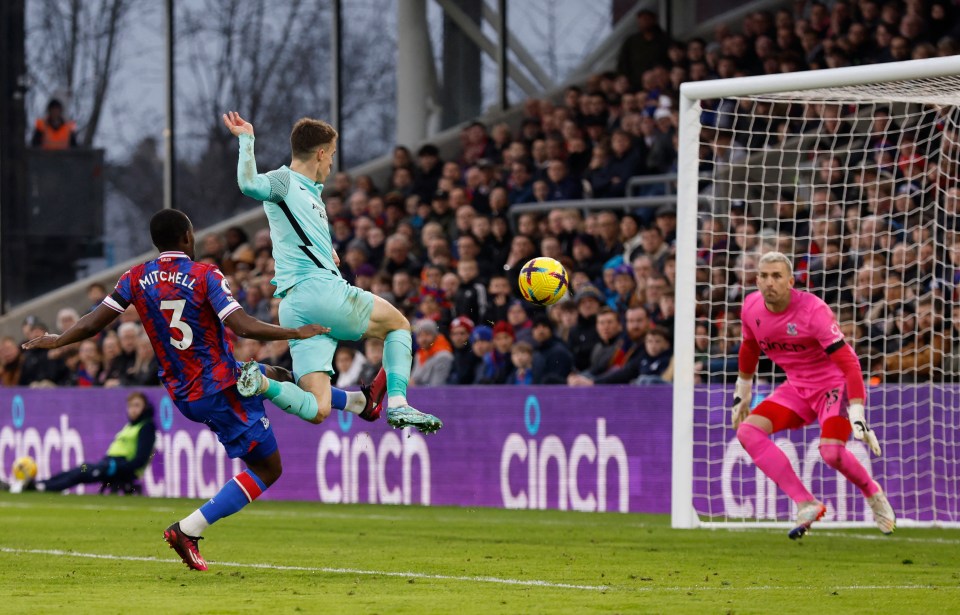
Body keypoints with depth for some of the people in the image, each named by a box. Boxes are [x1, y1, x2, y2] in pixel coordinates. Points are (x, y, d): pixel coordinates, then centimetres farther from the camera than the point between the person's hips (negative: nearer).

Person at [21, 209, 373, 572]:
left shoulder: (136, 279, -2)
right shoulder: (204, 276, -16)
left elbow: (93, 323, -2)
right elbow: (243, 327, -24)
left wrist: (57, 341, 15)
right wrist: (296, 333, -14)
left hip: (182, 393, 8)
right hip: (222, 387, -8)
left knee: (276, 376, 29)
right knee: (267, 468, -1)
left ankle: (357, 403, 45)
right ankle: (189, 529, -12)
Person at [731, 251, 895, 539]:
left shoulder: (814, 310, -26)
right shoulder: (751, 307, -7)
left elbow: (849, 363, -27)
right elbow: (749, 349, 16)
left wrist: (858, 418, -33)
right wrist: (741, 395, 23)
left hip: (834, 384, -6)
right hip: (797, 388, 6)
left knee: (831, 452, -28)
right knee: (748, 431, -15)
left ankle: (873, 493, 6)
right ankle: (806, 504, -14)